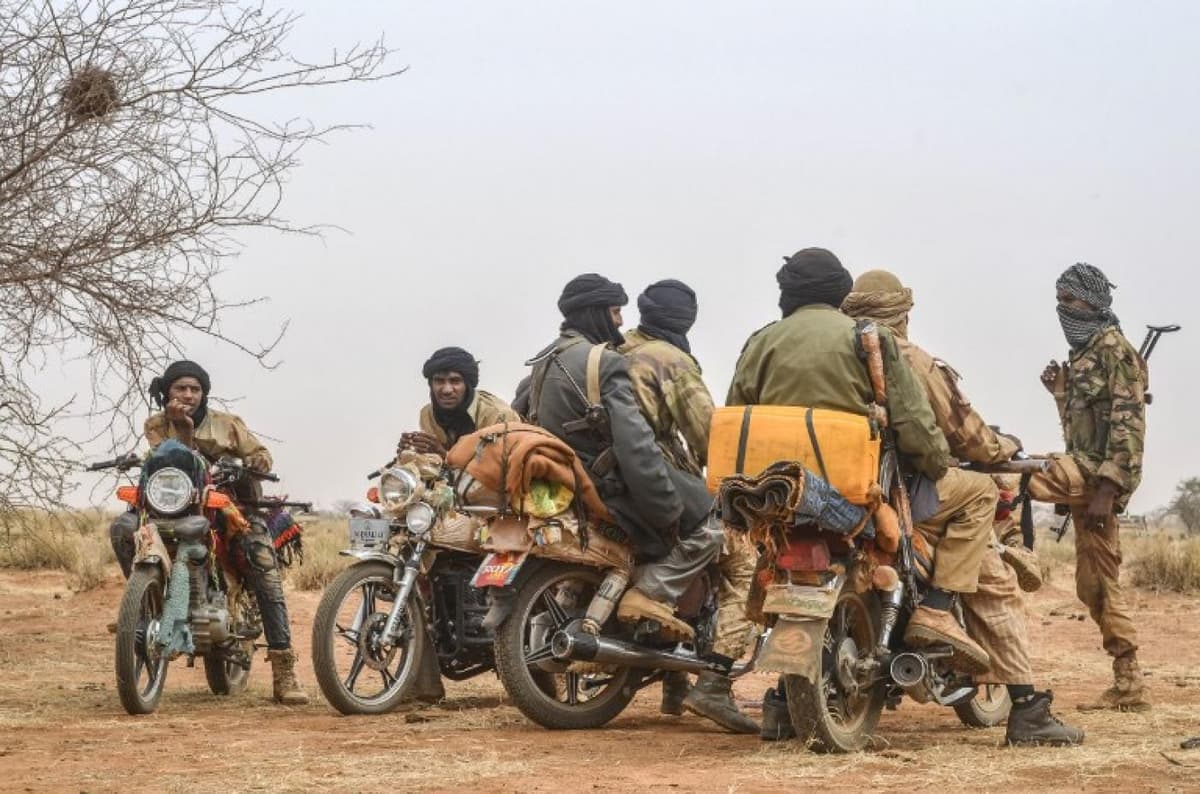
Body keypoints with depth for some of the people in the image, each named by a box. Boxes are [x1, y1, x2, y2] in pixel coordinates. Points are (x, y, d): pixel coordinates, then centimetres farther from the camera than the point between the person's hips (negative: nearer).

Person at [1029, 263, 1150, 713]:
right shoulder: (1083, 354, 21)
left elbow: (1128, 423, -17)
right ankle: (1128, 687, 12)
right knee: (1095, 586, 9)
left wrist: (1106, 487, -24)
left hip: (1099, 473, -10)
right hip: (1084, 473, 10)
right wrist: (1061, 392, 10)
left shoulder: (1114, 348, -7)